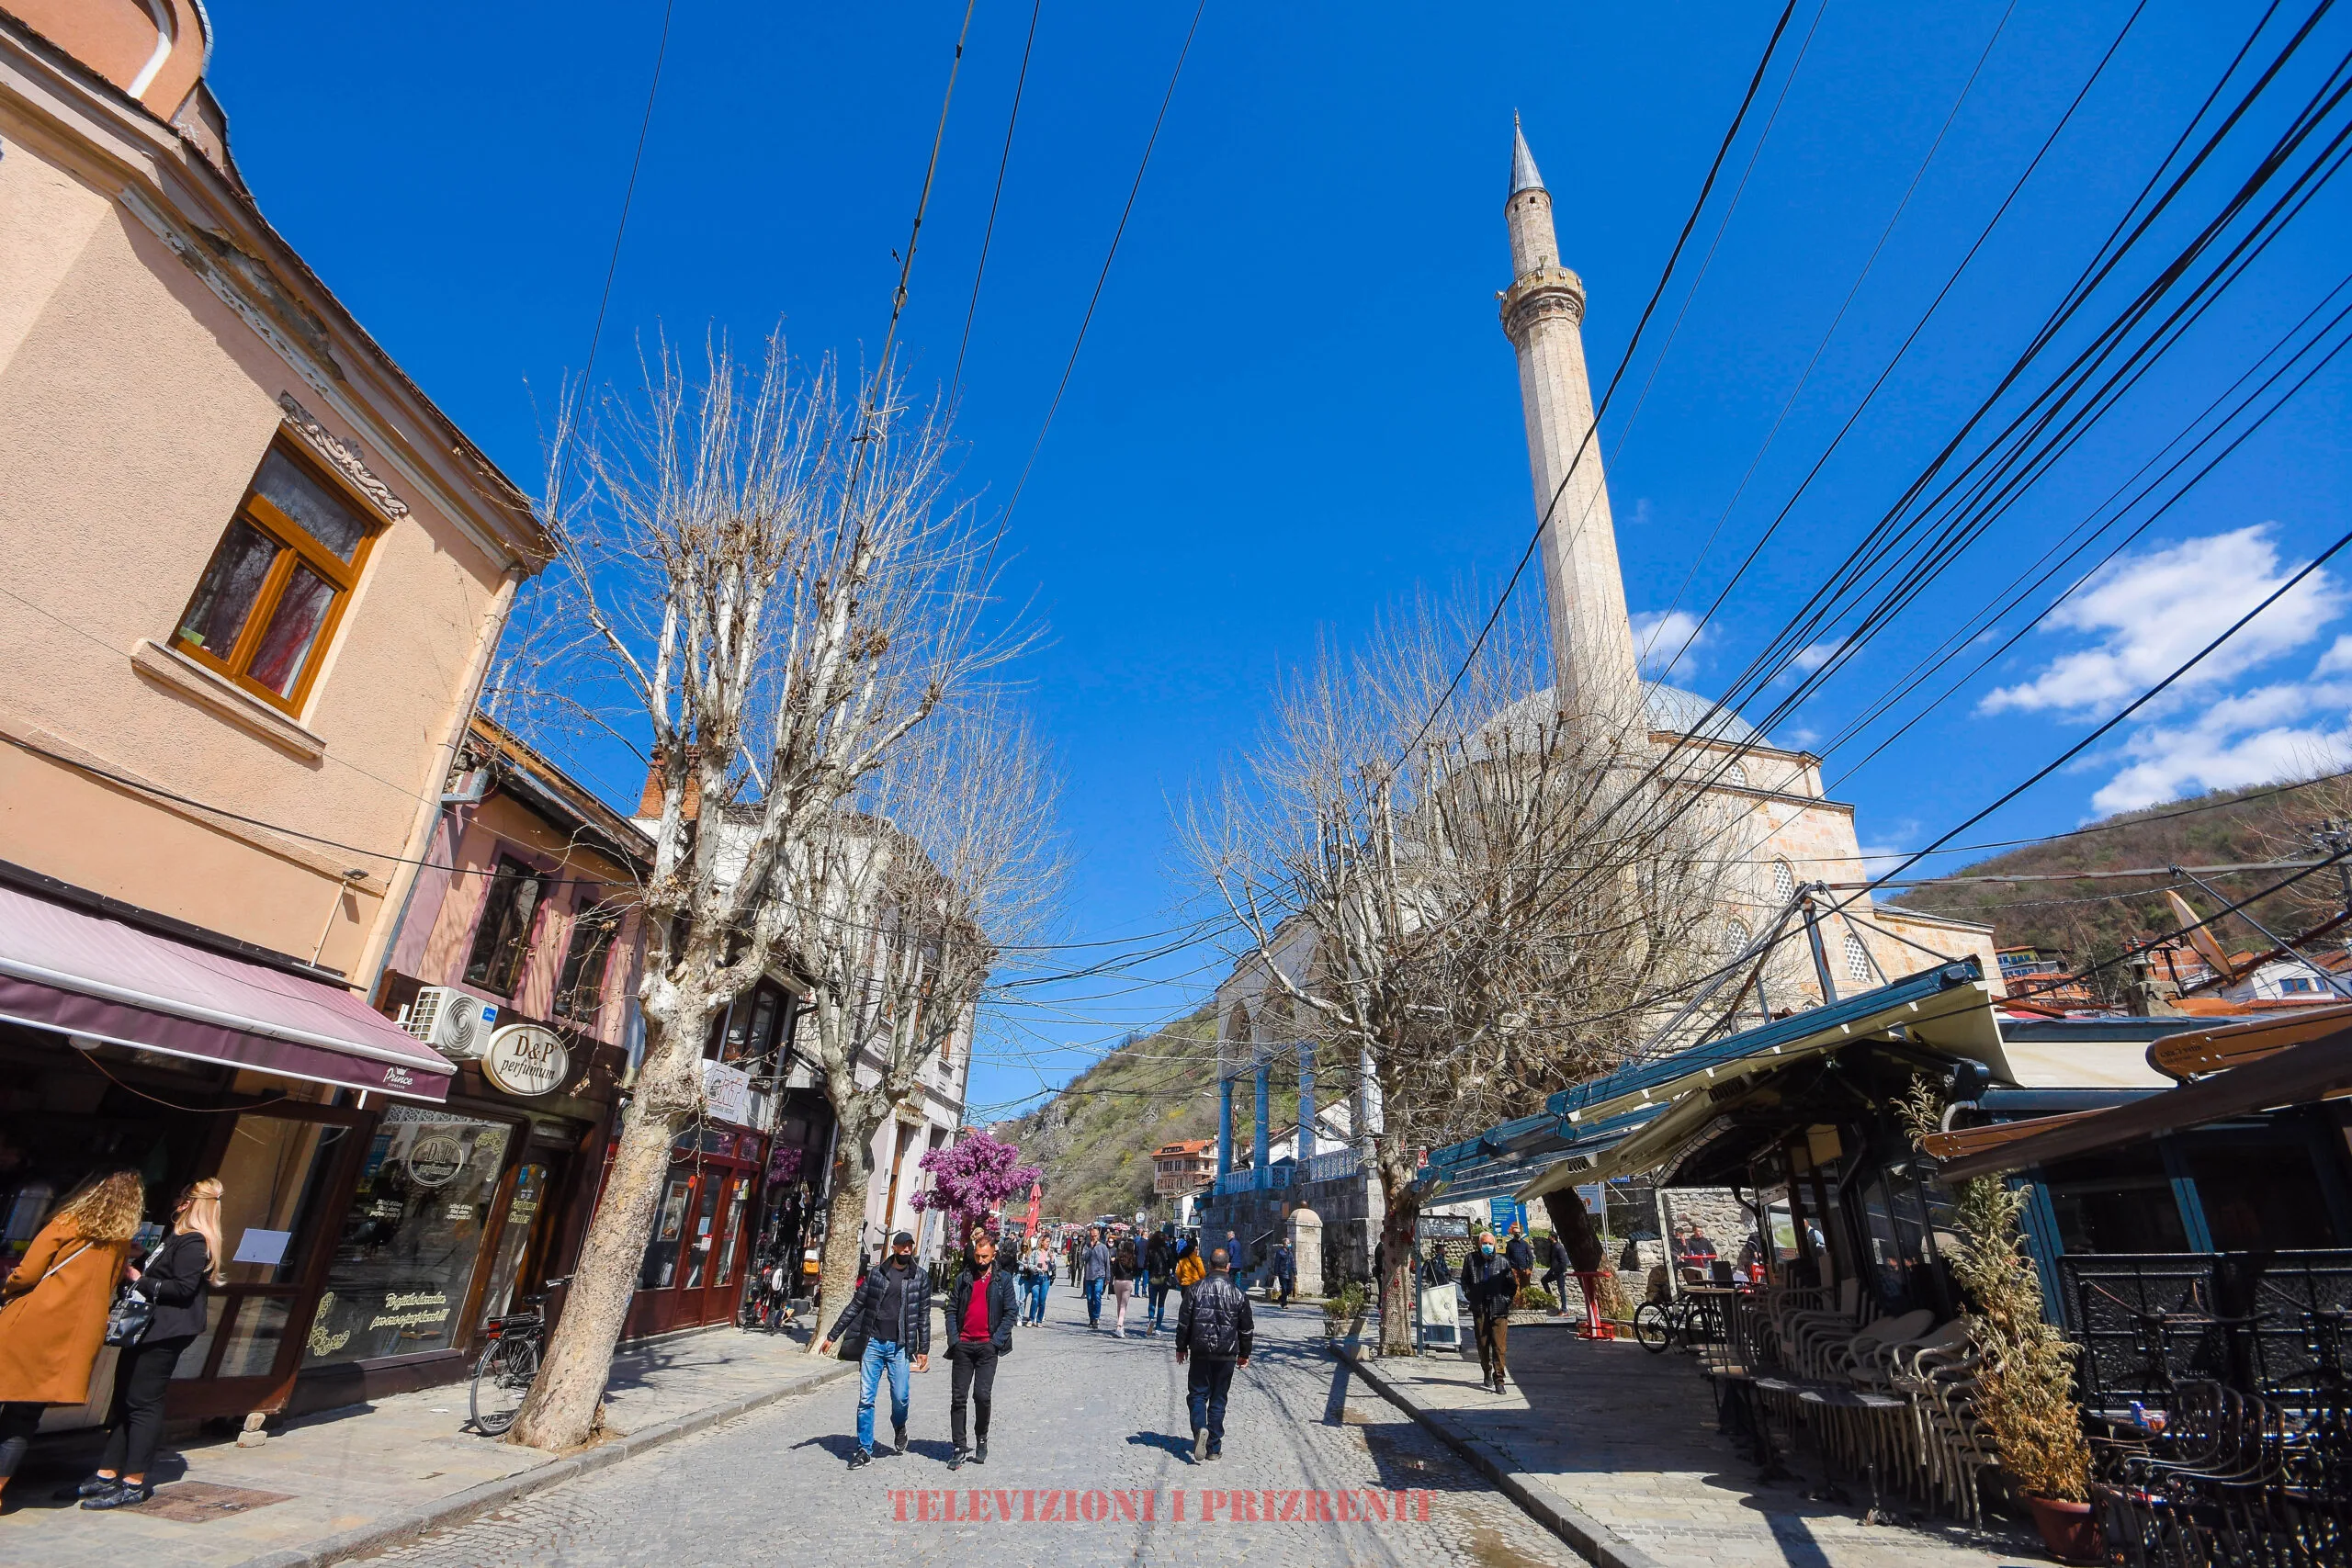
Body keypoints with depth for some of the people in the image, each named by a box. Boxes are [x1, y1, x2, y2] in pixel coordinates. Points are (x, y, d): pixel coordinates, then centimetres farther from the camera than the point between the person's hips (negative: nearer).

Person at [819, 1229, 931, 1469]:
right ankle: (865, 1450, 15)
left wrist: (923, 1349, 2)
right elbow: (854, 1307, 8)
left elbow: (923, 1316, 5)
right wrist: (832, 1336, 7)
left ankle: (899, 1428, 28)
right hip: (873, 1343, 1)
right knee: (865, 1399, 1)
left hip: (899, 1346, -1)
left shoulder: (920, 1278, 2)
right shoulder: (877, 1274, 5)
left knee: (900, 1397, -4)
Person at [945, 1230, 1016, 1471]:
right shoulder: (963, 1279, 8)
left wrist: (997, 1340, -9)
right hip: (963, 1345, 2)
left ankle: (981, 1440, 16)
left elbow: (1011, 1312, 0)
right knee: (958, 1397, 3)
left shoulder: (1003, 1279, 2)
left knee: (982, 1395, -7)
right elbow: (951, 1310, 8)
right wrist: (954, 1338, -4)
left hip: (988, 1346, -2)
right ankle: (960, 1447, 15)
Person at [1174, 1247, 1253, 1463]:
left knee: (1197, 1393, 9)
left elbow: (1184, 1321, -1)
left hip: (1200, 1352, -1)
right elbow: (1246, 1328, 5)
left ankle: (1200, 1428, -16)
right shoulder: (1237, 1293, -3)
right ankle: (1214, 1448, 13)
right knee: (1218, 1398, 10)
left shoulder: (1197, 1289, -5)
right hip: (1226, 1355, 1)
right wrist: (1245, 1354, 17)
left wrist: (1181, 1347, 11)